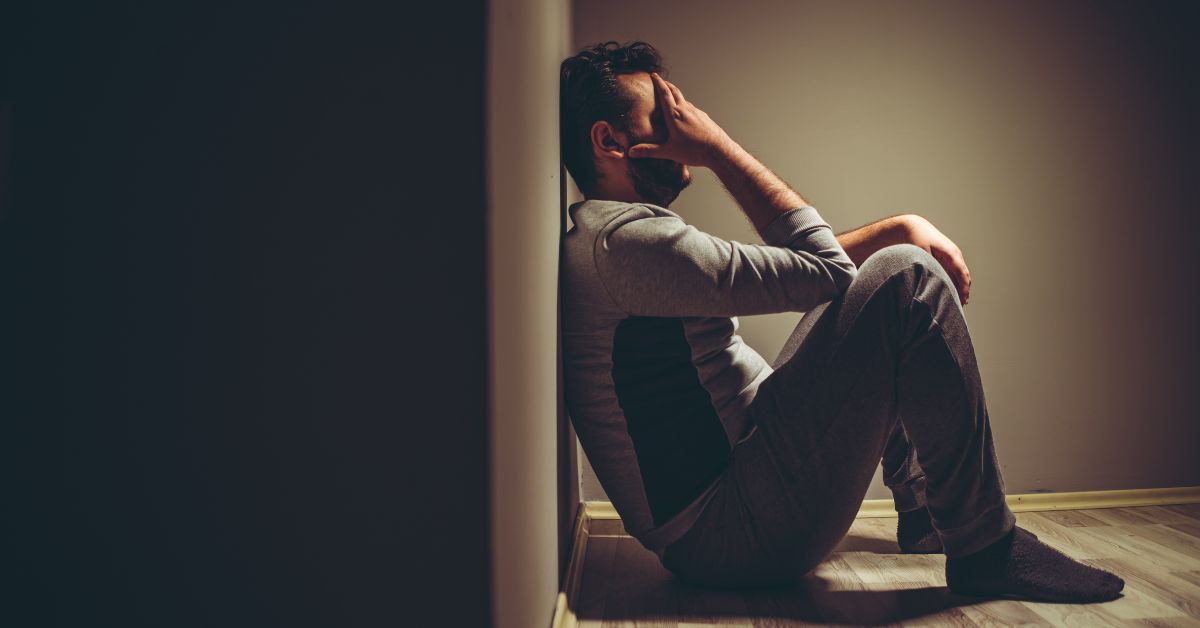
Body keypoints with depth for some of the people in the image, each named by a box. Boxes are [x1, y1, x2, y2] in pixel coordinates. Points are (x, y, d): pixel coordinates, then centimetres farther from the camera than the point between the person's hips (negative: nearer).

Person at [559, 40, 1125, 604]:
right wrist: (719, 148, -8)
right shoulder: (621, 240, -18)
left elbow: (798, 262, 19)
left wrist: (901, 227, 8)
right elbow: (822, 271, -15)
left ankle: (921, 507, 26)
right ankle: (986, 548, -6)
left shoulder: (606, 246, 17)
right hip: (732, 531, -11)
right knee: (904, 277, -16)